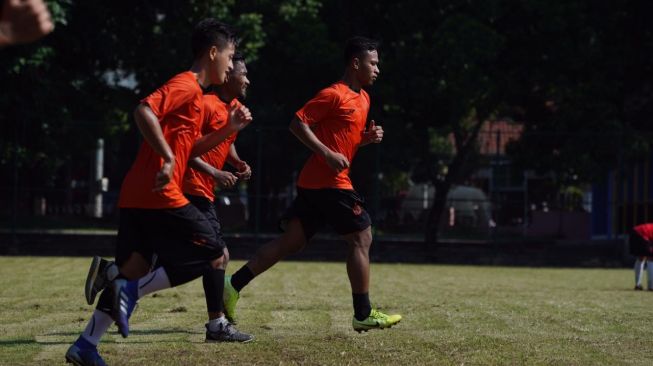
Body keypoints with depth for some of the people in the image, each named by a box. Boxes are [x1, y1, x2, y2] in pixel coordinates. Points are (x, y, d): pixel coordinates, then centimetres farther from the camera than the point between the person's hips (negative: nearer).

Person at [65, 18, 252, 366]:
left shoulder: (191, 91, 23)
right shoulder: (186, 85, -8)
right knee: (214, 255, -3)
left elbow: (190, 148, 28)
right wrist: (167, 159, -25)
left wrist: (229, 129, 18)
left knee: (134, 272, 11)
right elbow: (144, 111, -24)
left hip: (136, 197, 10)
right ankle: (130, 291, -11)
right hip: (159, 195, -10)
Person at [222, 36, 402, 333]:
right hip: (329, 182, -9)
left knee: (291, 241, 6)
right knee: (361, 238, -2)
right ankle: (363, 314, 3)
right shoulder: (334, 95, -11)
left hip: (312, 183, 9)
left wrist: (368, 137, 7)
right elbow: (298, 123, -15)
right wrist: (328, 154, -21)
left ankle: (233, 285, 1)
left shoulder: (363, 99, 18)